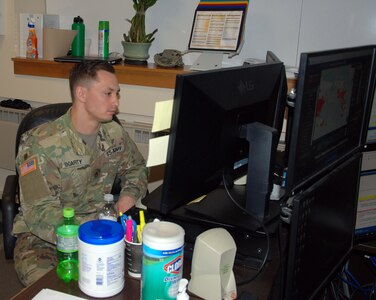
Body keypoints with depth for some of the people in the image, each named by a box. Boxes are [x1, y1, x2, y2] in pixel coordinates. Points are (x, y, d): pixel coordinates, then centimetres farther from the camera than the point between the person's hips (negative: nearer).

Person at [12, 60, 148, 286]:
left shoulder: (115, 133, 1)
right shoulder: (40, 143, -18)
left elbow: (136, 168, 18)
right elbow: (41, 213, -23)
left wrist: (127, 197, -5)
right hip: (44, 237, -4)